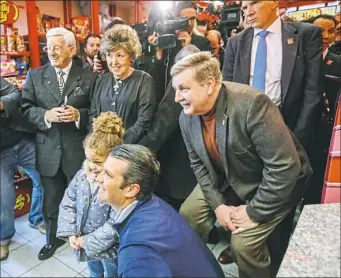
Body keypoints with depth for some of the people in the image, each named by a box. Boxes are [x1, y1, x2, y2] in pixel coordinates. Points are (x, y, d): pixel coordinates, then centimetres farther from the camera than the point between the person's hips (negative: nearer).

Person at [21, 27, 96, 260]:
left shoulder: (88, 77, -2)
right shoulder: (35, 75, 5)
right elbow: (26, 108, 1)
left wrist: (79, 114, -21)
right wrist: (46, 115, -17)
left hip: (78, 150, -2)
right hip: (48, 150, 3)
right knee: (51, 199, 18)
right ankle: (54, 237, 42)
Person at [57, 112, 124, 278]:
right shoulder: (82, 175, -11)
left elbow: (115, 225, -27)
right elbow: (68, 205, -1)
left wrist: (89, 241, -18)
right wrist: (70, 233, -8)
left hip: (109, 248, -5)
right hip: (84, 243, 5)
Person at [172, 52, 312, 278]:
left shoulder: (252, 104, -33)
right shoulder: (187, 116, -11)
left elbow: (285, 166, -30)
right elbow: (199, 164, 0)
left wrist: (254, 212, -22)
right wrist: (217, 204, -10)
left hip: (279, 182, -5)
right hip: (226, 180, 6)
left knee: (244, 243, -15)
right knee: (189, 213, 2)